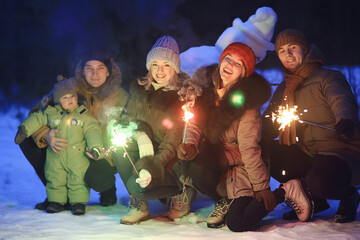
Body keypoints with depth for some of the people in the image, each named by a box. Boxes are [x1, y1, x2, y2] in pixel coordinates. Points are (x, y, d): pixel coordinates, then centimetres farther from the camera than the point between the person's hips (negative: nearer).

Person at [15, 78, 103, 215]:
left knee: (78, 180, 0)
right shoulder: (51, 113, 2)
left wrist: (95, 147, -17)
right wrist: (24, 130, 3)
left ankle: (79, 202, 13)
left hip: (77, 157, -2)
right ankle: (57, 201, 24)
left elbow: (92, 131, -5)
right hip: (55, 156, 2)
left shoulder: (84, 116, -3)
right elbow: (37, 119, 10)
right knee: (55, 180, 9)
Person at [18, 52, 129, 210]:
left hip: (105, 156, -3)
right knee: (27, 138, -12)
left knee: (95, 177, -38)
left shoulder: (119, 96, -8)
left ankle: (108, 189, 5)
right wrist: (46, 135, -33)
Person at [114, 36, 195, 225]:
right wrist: (141, 137, -22)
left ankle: (181, 193, 2)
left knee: (137, 186, -28)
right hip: (147, 151, 6)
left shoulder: (182, 96, -17)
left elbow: (172, 144, -22)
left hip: (171, 160, -6)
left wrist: (153, 168, -37)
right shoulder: (139, 88, 1)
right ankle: (139, 206, -11)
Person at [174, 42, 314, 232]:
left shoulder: (245, 100, -17)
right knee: (181, 165, -27)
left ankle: (286, 191, 1)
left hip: (237, 164, -5)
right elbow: (194, 121, 1)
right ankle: (223, 202, 2)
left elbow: (249, 149, -16)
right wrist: (190, 143, -20)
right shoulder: (203, 83, -3)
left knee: (236, 224, -23)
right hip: (211, 156, 6)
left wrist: (261, 186, -16)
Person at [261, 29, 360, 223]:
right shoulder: (284, 89, 14)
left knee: (319, 180, -38)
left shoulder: (328, 78, -6)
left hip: (341, 153, -7)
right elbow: (268, 121, 11)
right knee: (260, 153, -8)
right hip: (306, 156, 7)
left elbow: (342, 100, -27)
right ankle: (312, 199, 4)